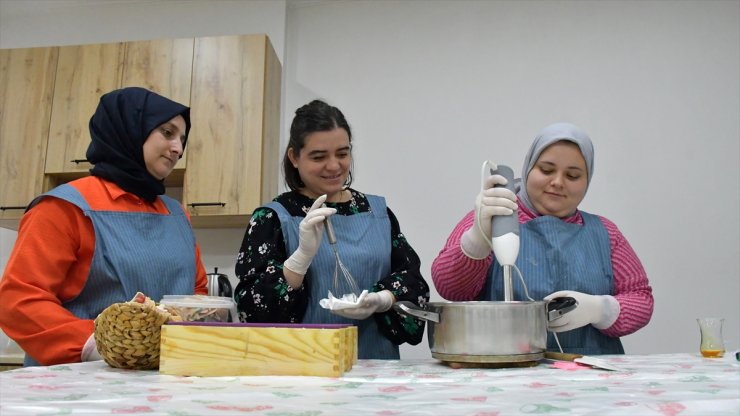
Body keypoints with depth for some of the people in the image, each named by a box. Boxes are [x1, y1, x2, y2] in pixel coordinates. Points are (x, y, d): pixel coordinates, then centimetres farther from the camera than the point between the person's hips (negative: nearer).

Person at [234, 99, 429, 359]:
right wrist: (304, 254, -18)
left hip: (376, 364, 3)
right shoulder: (271, 219, 2)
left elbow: (412, 277, 10)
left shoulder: (378, 212, 13)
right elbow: (253, 308, -5)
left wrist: (382, 301, -10)